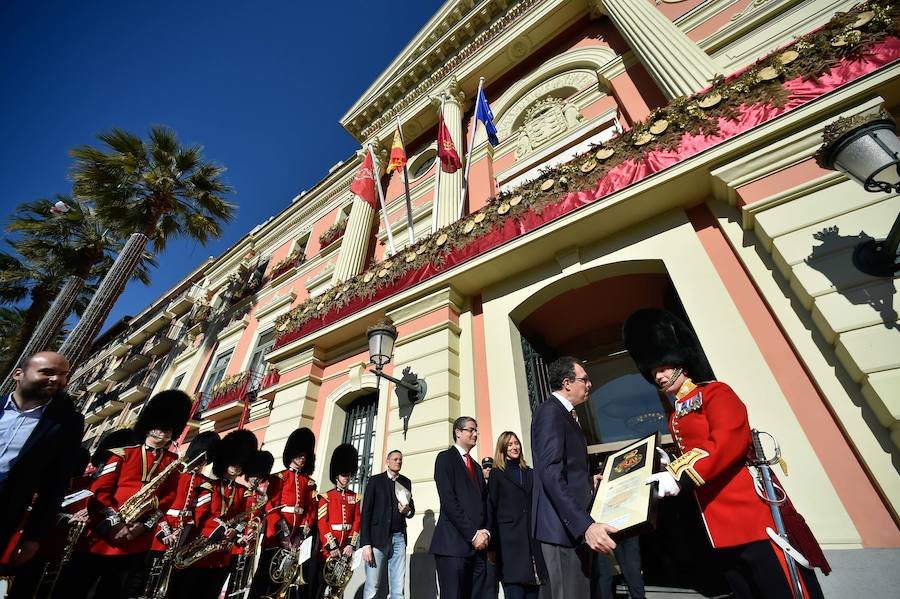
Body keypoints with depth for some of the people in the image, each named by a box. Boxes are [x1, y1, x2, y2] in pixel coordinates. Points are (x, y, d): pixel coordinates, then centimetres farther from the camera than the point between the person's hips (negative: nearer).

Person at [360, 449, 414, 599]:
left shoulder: (406, 482, 13)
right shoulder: (375, 480, 1)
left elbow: (412, 508, 17)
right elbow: (366, 512, -4)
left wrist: (408, 511, -7)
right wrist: (366, 544, -12)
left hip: (399, 538, 3)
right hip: (378, 537, -3)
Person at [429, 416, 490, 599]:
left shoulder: (475, 466, 21)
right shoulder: (446, 458, -3)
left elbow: (483, 503, 18)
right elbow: (448, 501, -12)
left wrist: (485, 532, 1)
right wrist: (473, 534, -12)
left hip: (477, 545, 7)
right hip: (454, 544, -7)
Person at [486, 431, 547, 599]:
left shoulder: (530, 473, 17)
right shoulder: (496, 474, 3)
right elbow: (491, 510, 0)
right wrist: (492, 546, -4)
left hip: (533, 538, 4)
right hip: (509, 539, -4)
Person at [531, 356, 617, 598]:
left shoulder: (566, 414, 15)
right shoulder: (550, 411, -17)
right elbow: (551, 474, -26)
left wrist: (589, 481, 15)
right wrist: (585, 525, -30)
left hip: (576, 524, 10)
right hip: (563, 526, -10)